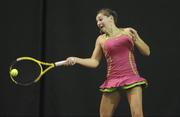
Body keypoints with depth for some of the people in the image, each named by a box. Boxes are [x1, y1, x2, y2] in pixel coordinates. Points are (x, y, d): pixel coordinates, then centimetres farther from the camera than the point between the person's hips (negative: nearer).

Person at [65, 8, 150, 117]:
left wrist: (136, 38, -8)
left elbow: (147, 52, 6)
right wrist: (76, 59, -6)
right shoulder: (101, 39, 10)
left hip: (131, 79, -3)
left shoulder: (128, 32, 6)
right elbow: (94, 62, 7)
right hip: (112, 80, 3)